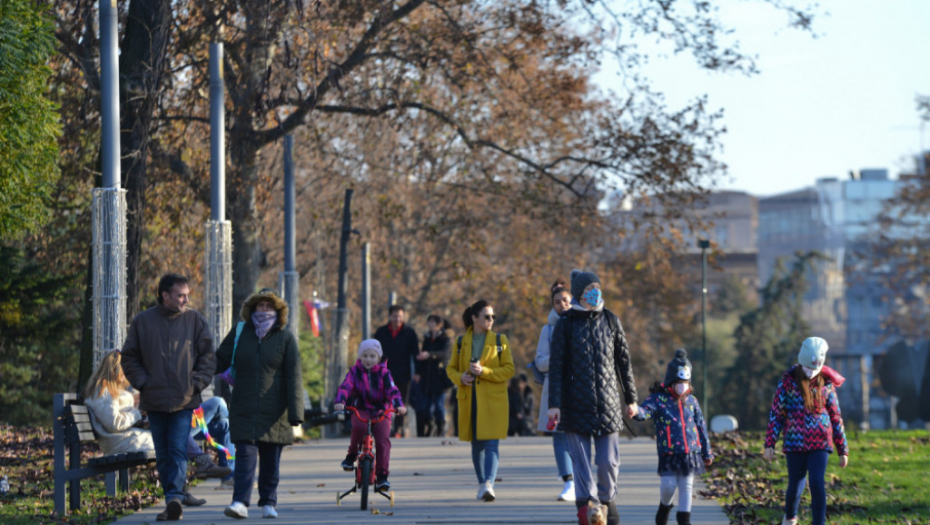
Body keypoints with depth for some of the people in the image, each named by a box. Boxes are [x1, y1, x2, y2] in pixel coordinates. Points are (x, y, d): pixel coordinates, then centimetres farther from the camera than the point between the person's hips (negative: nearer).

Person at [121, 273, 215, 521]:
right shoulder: (142, 321, 4)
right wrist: (142, 382, -1)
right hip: (154, 401, 2)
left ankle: (175, 496, -23)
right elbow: (129, 357, 10)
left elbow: (208, 356, 8)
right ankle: (173, 503, 13)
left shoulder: (195, 320, 4)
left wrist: (197, 383, -3)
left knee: (178, 450, -14)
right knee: (163, 455, 6)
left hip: (184, 400, -2)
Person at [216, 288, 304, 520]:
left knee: (270, 459, 6)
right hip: (244, 409, 0)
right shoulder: (240, 333, 7)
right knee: (245, 455, -10)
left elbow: (293, 377, -1)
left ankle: (268, 503, 17)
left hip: (273, 411, 0)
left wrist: (295, 412, -7)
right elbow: (219, 360, 15)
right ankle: (240, 502, -17)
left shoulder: (285, 338, 2)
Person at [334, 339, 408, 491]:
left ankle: (382, 476, -15)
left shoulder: (383, 373, 3)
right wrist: (340, 401, -31)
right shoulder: (355, 371, 3)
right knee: (359, 427, -34)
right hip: (361, 410, 0)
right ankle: (351, 455, -10)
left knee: (383, 439, -20)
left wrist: (399, 405, -27)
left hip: (381, 411, 0)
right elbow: (345, 386, -11)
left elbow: (392, 390, -8)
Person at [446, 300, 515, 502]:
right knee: (476, 445, 11)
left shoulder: (500, 341, 3)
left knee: (491, 443, -14)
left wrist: (483, 371, -15)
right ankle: (482, 483, 23)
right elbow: (451, 368, 14)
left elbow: (509, 370, -2)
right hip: (469, 400, 3)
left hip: (493, 401, -3)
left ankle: (489, 484, -24)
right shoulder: (461, 342, 8)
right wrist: (460, 378, -9)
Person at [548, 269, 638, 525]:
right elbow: (556, 366, 0)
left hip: (608, 403, 2)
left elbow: (624, 361, 13)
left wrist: (630, 399, 13)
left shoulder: (610, 321, 9)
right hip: (576, 404, -2)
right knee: (581, 460, -5)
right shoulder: (565, 325, 1)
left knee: (609, 460, 0)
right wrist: (554, 403, -7)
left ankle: (606, 499, 23)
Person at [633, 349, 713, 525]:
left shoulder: (691, 401, 12)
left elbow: (701, 427, 17)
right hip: (669, 452, -4)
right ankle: (665, 506, 21)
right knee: (668, 485, -9)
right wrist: (636, 411, -46)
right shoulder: (659, 399, -2)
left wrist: (706, 452, 19)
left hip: (690, 451, 4)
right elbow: (645, 411, -20)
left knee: (686, 486, 6)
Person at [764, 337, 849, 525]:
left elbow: (836, 418, 8)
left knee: (817, 484, -14)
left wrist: (843, 450, 9)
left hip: (820, 444, 0)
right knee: (795, 485, 9)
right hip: (795, 443, 0)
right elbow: (776, 413, 0)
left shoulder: (826, 383, 2)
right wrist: (770, 443, -6)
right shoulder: (788, 381, -2)